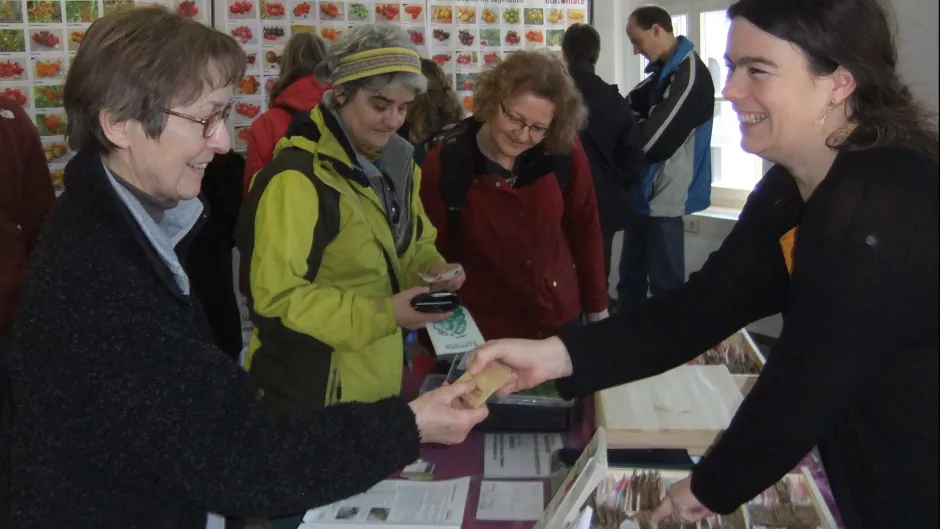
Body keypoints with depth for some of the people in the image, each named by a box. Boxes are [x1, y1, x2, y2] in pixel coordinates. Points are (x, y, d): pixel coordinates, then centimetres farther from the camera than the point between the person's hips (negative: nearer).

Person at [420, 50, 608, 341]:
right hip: (485, 330, -2)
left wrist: (597, 305, 7)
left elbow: (584, 229, 1)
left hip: (563, 317, 3)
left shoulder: (565, 153, -12)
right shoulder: (443, 165, -18)